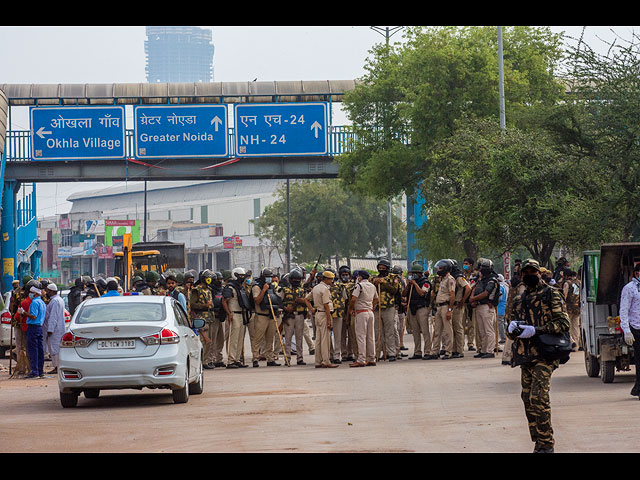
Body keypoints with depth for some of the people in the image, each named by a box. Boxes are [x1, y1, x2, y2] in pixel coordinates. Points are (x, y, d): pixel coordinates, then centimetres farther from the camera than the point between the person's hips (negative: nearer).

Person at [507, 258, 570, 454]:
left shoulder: (551, 294, 1)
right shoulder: (519, 300, 19)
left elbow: (563, 323, -8)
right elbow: (510, 332, 23)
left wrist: (535, 330, -17)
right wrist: (512, 328, -3)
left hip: (544, 355, -7)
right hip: (525, 356, 7)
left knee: (538, 397, -16)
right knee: (528, 399, 6)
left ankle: (546, 444, -11)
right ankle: (538, 442, 15)